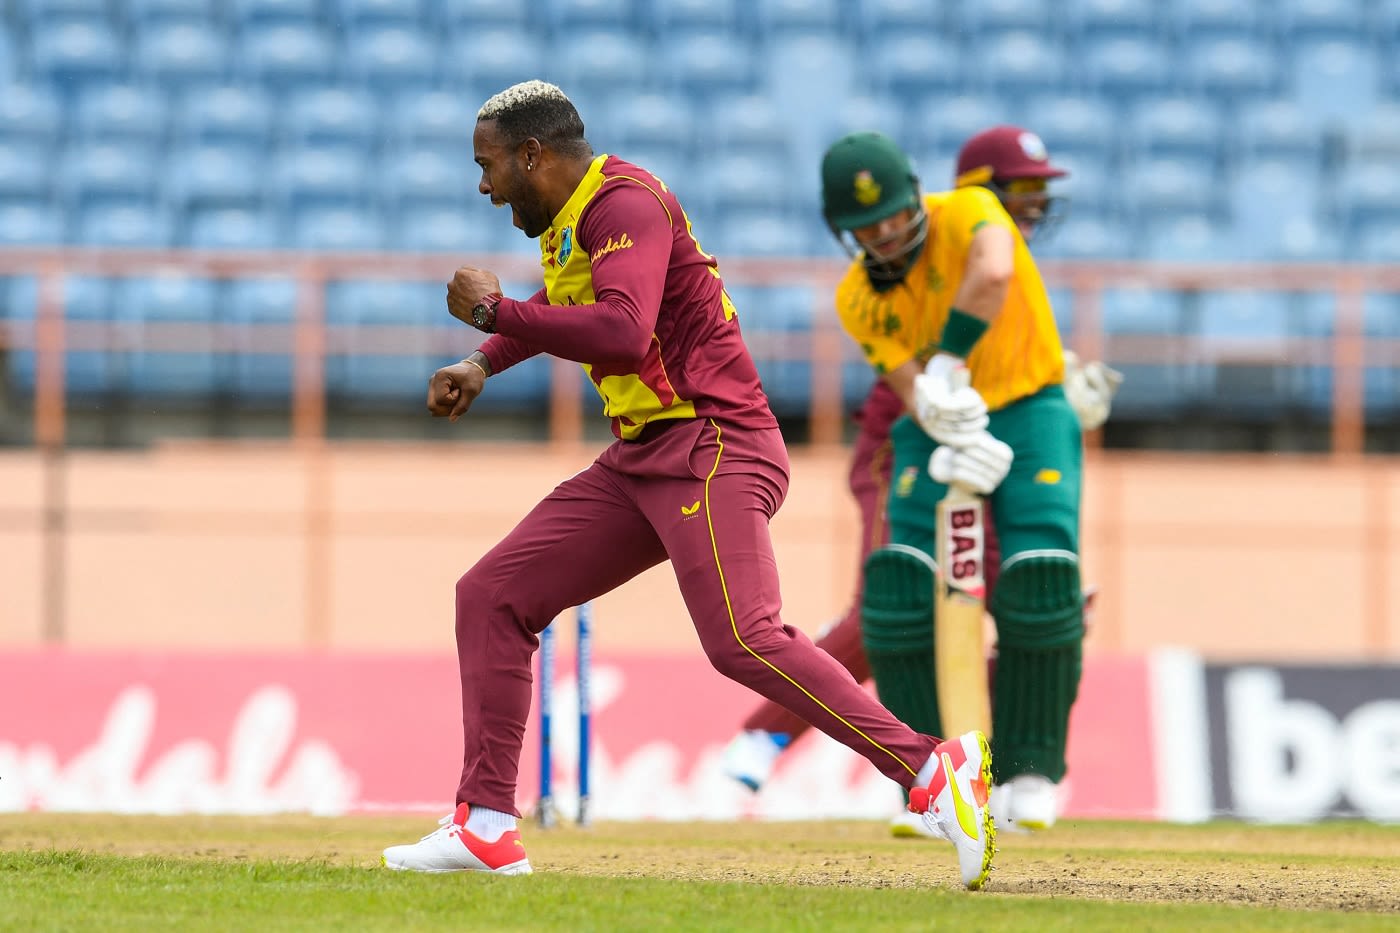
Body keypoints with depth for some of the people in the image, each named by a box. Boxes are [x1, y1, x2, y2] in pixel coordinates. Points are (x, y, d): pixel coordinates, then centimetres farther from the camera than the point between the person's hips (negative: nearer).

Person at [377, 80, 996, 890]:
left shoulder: (624, 203, -12)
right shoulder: (567, 223, 19)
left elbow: (622, 333, -29)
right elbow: (556, 310, 42)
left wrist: (494, 311, -19)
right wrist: (482, 366, 26)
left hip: (714, 447, -10)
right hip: (641, 460, 10)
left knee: (743, 640, -27)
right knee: (493, 595, 7)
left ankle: (935, 771, -29)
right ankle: (487, 828, 7)